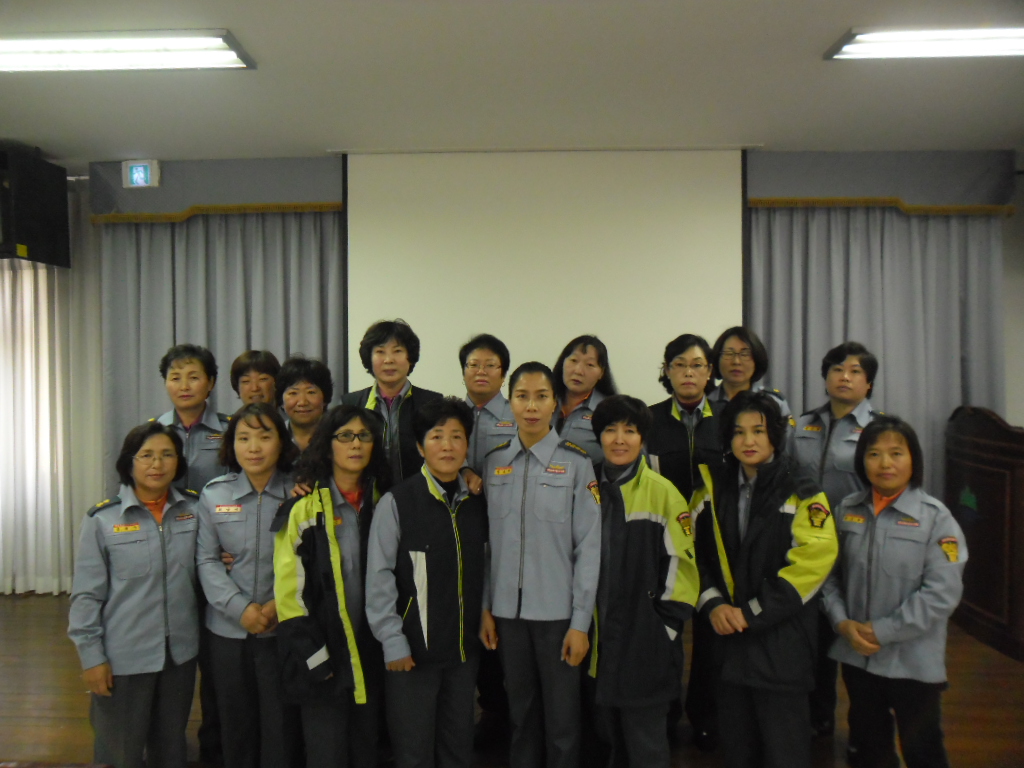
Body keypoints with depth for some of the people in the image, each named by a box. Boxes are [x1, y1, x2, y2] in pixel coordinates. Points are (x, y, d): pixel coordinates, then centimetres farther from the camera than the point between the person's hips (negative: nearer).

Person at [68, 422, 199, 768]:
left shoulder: (194, 510, -1)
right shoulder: (102, 519, -10)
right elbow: (87, 595, -7)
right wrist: (91, 656, -8)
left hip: (181, 650, 3)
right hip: (124, 656, -3)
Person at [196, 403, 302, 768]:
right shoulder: (214, 494, 1)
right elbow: (206, 560, 0)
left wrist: (282, 604, -15)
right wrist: (240, 608, -12)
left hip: (283, 629, -2)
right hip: (228, 629, 2)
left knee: (282, 726, 2)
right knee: (236, 725, 14)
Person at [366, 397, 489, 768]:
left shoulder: (476, 503, 5)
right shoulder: (397, 501, -12)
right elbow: (379, 578, -11)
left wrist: (484, 615, 6)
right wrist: (393, 642, -10)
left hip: (464, 647, 5)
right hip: (413, 648, -4)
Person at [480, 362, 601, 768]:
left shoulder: (576, 464, -6)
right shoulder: (494, 463, 3)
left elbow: (588, 547, -6)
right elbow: (488, 540, 7)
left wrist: (580, 622, -7)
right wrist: (485, 608, 5)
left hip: (557, 611, -3)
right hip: (508, 610, 3)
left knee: (561, 717, 7)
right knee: (520, 711, 16)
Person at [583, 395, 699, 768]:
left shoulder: (662, 492, -8)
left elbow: (681, 564, -7)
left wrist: (664, 628, -9)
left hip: (645, 642, -4)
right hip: (598, 639, 5)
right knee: (607, 738, 17)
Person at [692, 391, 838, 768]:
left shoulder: (802, 493, -7)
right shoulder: (713, 489, 6)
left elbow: (812, 562, -15)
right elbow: (695, 551, 8)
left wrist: (752, 614, -15)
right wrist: (713, 604, -8)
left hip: (781, 645, -4)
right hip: (729, 639, 4)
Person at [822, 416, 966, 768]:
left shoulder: (935, 517, -11)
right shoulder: (847, 510, 1)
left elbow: (942, 593, -16)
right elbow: (830, 574, 4)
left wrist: (883, 632, -16)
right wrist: (843, 623, -11)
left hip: (913, 661, -3)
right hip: (856, 656, 4)